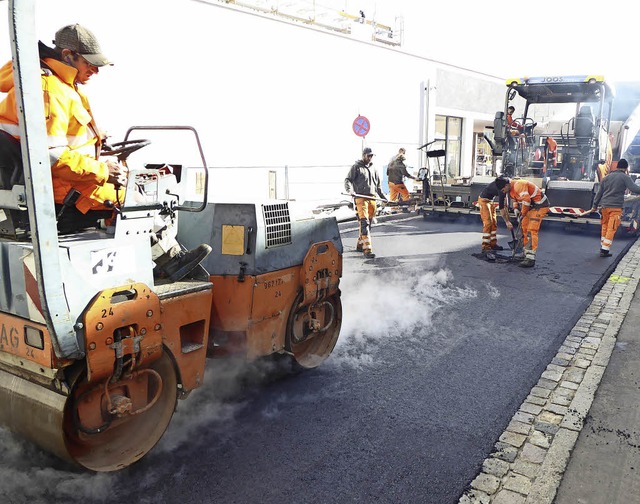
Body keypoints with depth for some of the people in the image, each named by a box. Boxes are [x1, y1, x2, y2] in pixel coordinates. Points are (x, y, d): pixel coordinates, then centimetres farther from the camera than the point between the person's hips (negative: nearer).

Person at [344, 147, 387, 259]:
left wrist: (383, 197, 26)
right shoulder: (356, 167, 5)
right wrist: (350, 190, -21)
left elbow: (378, 186, 30)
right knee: (364, 223, -16)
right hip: (361, 198, -6)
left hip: (372, 199, 6)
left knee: (368, 223, 8)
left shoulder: (372, 169, 23)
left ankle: (360, 244, 23)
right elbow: (347, 180, -2)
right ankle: (367, 249, -21)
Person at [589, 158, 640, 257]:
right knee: (611, 229, -3)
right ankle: (605, 250, -5)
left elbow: (599, 192, 16)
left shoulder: (607, 177, 13)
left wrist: (595, 205, 22)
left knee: (604, 227, 17)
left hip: (605, 206, 6)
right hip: (616, 207, -5)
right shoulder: (625, 177, -4)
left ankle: (603, 247, 27)